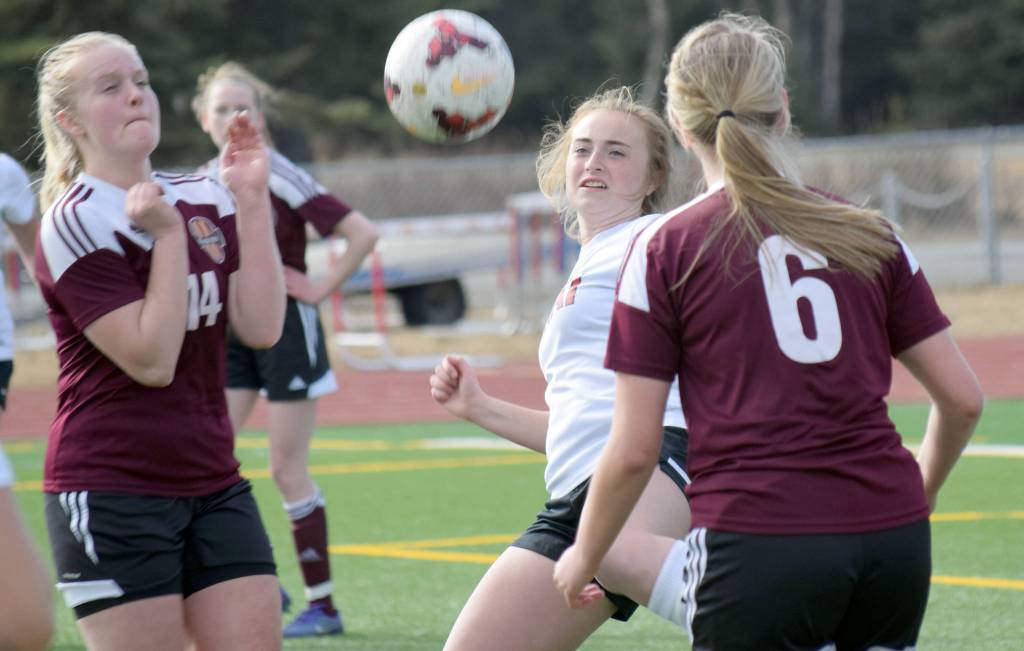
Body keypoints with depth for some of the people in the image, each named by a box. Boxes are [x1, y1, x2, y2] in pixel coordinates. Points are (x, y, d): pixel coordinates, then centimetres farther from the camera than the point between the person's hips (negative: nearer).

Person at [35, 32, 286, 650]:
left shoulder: (205, 200, 8)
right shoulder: (74, 224, -10)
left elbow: (261, 327, -3)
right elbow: (152, 360, -17)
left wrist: (252, 199, -5)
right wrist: (168, 234, -18)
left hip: (215, 484, 6)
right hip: (111, 497, -6)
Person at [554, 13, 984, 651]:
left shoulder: (665, 248, 1)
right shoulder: (868, 233, 11)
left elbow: (634, 451, -1)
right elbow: (962, 397, 11)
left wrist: (583, 557, 15)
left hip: (758, 540, -4)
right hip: (895, 540, 4)